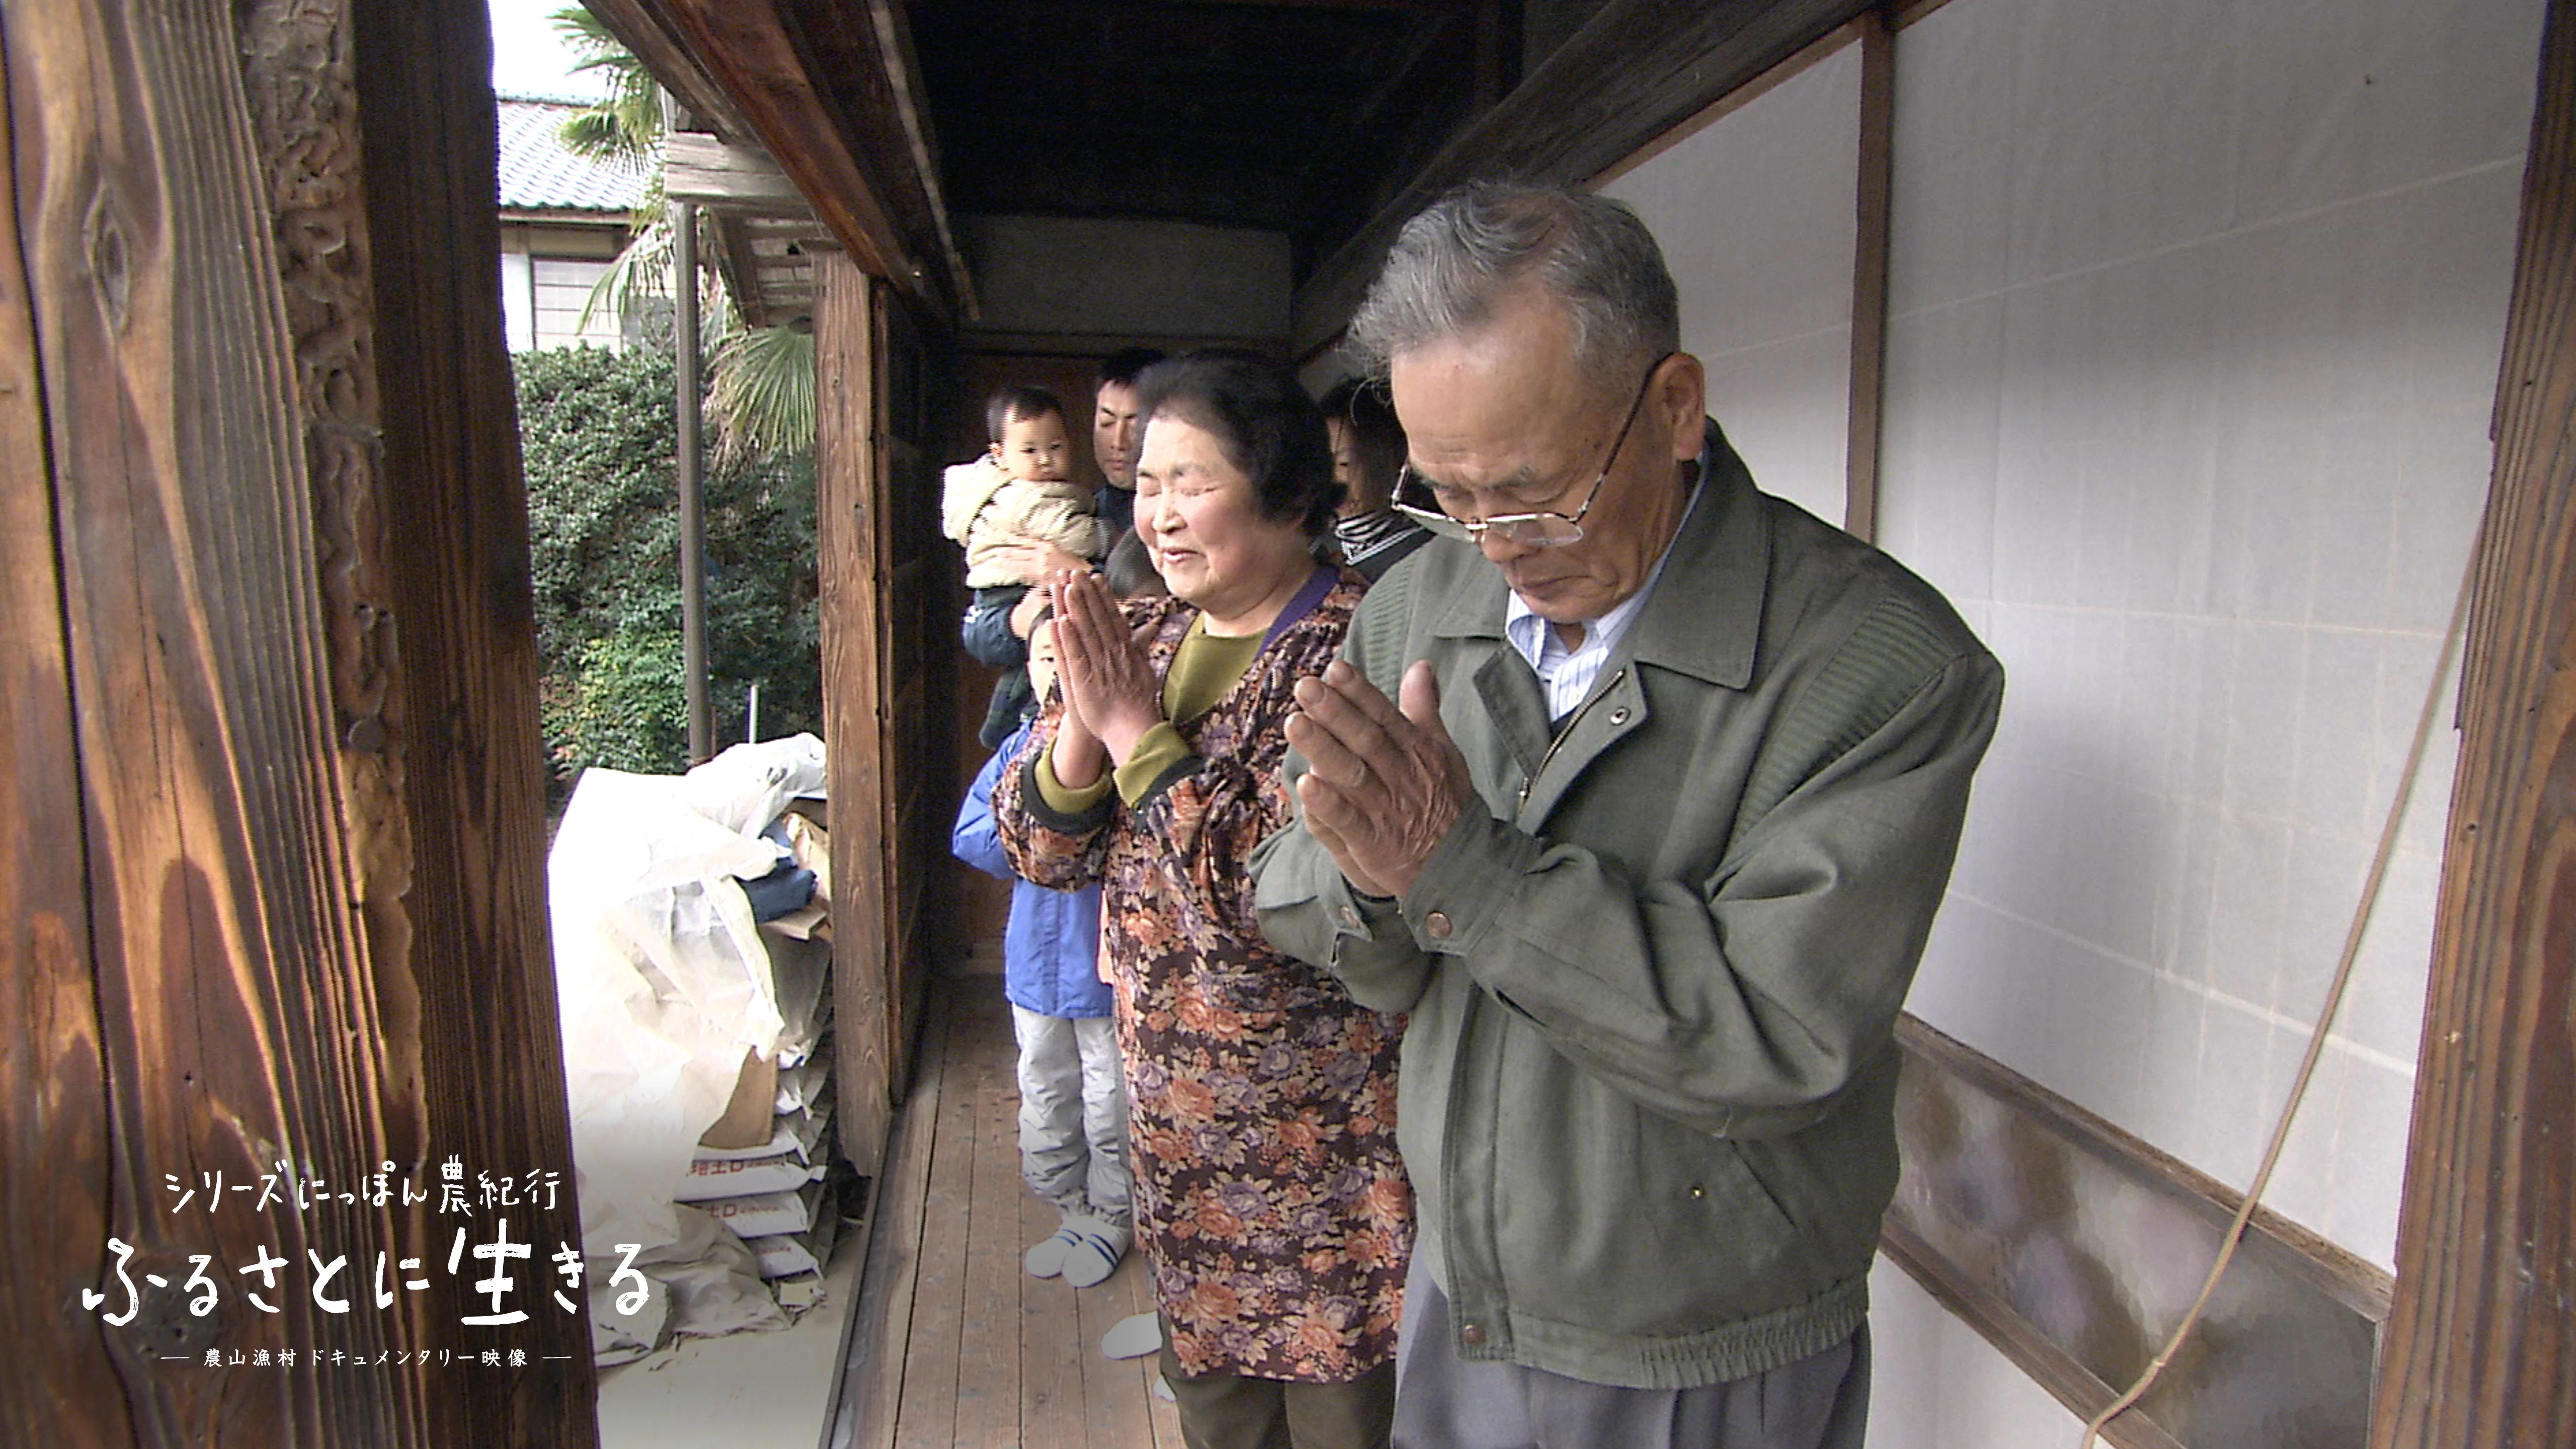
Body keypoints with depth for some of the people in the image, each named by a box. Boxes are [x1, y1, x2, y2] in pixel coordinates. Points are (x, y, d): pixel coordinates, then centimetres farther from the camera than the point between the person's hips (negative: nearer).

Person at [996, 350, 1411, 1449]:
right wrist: (1079, 729, -18)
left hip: (1326, 1127, -6)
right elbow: (1042, 850, 2)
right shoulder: (1140, 637, 2)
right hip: (1177, 1102, 7)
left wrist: (1138, 731, -26)